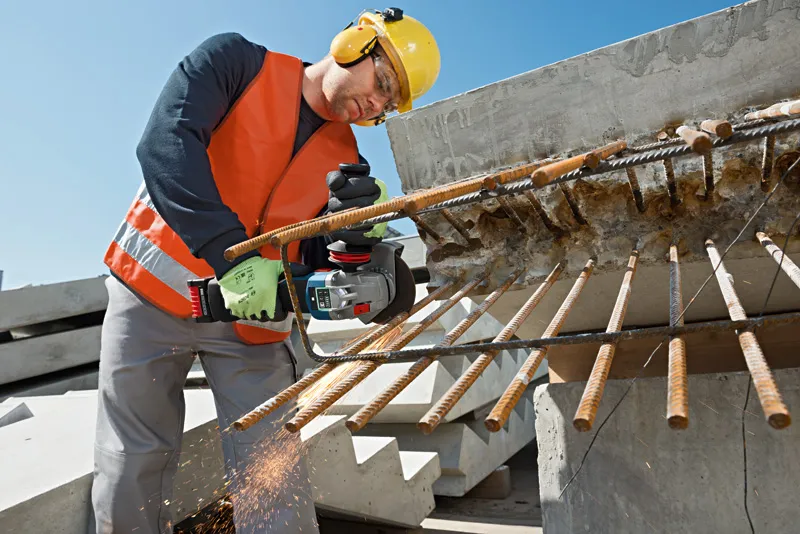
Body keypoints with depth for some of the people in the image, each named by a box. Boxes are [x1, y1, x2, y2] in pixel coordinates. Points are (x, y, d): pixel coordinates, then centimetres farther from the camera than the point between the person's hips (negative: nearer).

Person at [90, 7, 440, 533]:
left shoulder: (343, 160, 4)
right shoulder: (237, 61, -5)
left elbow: (315, 260, -1)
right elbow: (166, 143, -20)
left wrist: (353, 224, -23)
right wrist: (234, 255, -30)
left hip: (251, 322, 3)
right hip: (153, 292, -2)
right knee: (129, 480, 8)